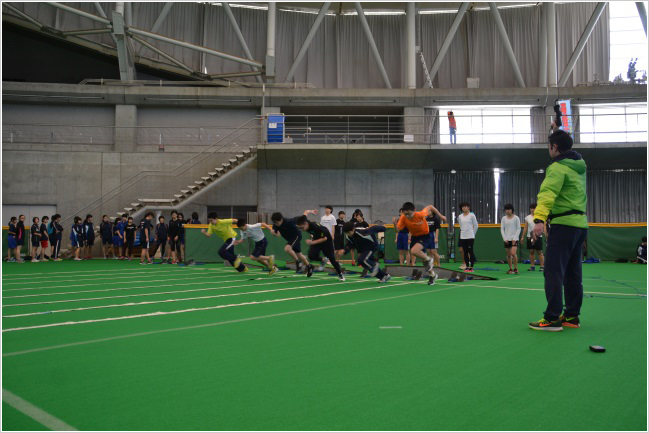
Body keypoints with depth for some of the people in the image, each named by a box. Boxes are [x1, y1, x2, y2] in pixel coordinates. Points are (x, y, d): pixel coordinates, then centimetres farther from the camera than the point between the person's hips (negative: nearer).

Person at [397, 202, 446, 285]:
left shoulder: (420, 215, -29)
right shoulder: (403, 218, -19)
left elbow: (430, 207, -13)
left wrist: (441, 216, -7)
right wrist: (394, 223, -40)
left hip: (424, 236, -5)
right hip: (414, 237, 5)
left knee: (414, 251, -31)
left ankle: (428, 260, -1)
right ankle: (432, 275, 37)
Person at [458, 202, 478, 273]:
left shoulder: (472, 215, -4)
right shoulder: (460, 216, 8)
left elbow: (476, 226, 2)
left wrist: (473, 234, 7)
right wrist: (463, 232, 13)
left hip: (470, 237, -4)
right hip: (463, 237, 4)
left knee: (470, 251, -3)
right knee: (465, 252, 6)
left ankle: (471, 267, 1)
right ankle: (467, 267, 12)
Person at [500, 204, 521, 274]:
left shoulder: (516, 218, -1)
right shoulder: (504, 218, 7)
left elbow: (518, 229, -1)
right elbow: (502, 229, 7)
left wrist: (514, 238, -9)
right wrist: (505, 238, -4)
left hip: (514, 239, -3)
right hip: (507, 239, 3)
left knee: (513, 253, -17)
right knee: (508, 255, 6)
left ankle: (515, 268, -4)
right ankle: (510, 269, 16)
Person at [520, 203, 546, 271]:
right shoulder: (527, 217, 9)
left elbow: (544, 227, -3)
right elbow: (525, 228, 11)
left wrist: (546, 236, -12)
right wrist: (523, 237, 7)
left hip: (538, 237, -3)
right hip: (530, 237, 3)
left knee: (539, 252, -2)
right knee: (531, 252, 5)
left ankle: (542, 266, 2)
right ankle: (532, 266, 11)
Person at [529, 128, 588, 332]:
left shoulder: (557, 168, -13)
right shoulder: (580, 164, 14)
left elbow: (547, 193, -27)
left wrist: (539, 219, -37)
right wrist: (559, 133, 46)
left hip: (563, 224, -9)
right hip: (580, 223, 9)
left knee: (553, 272, -9)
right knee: (573, 273, 13)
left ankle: (552, 318, -10)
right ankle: (572, 316, 18)